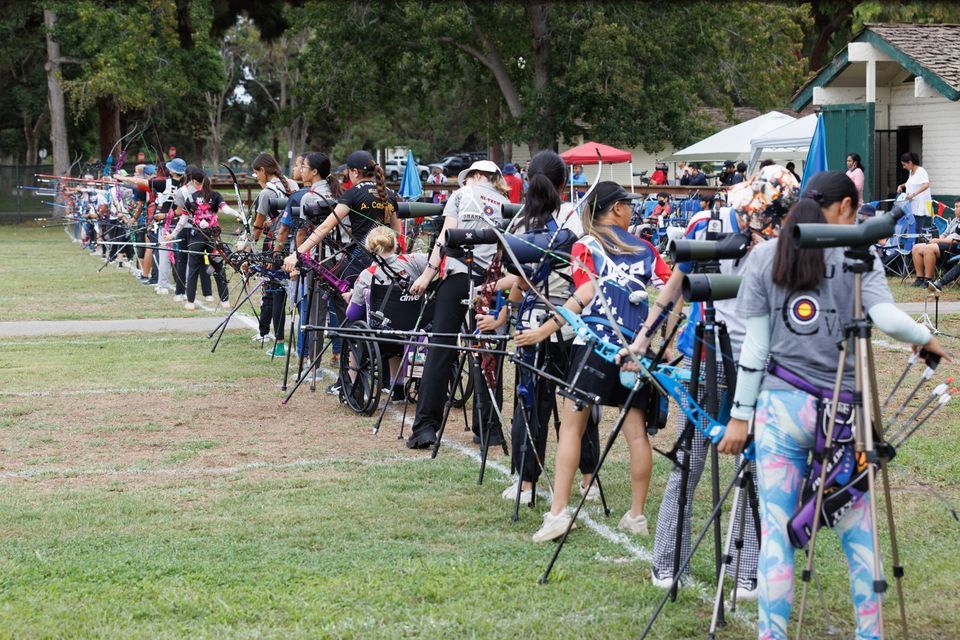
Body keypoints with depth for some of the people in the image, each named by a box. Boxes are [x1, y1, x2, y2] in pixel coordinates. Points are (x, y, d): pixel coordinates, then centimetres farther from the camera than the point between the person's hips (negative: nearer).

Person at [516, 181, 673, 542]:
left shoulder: (585, 246, 4)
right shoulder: (645, 249, 13)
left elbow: (585, 294, -10)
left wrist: (546, 330, -13)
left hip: (596, 343, -3)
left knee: (571, 425, -1)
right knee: (636, 429, 8)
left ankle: (558, 512, -10)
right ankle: (637, 515, 11)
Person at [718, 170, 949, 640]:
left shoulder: (763, 257, 5)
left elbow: (754, 345, 3)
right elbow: (887, 319, -12)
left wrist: (740, 414, 6)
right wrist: (927, 340, 7)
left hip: (780, 405, 1)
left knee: (776, 527, 1)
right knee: (856, 527, 9)